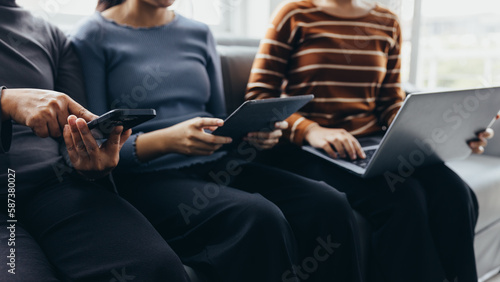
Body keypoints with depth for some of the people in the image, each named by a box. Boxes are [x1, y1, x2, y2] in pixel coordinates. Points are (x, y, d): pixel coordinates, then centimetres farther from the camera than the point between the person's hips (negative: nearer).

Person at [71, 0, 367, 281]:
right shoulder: (93, 38, 3)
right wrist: (165, 140, -22)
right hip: (148, 176, -4)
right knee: (259, 217, -34)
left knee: (329, 204, -20)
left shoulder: (199, 33, 16)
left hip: (215, 165, 5)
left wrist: (255, 131, -3)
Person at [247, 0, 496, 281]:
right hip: (307, 149, -4)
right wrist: (310, 130, -21)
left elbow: (391, 102, 16)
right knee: (401, 199, -29)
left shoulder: (388, 23, 16)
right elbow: (258, 96, -4)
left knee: (454, 194, -22)